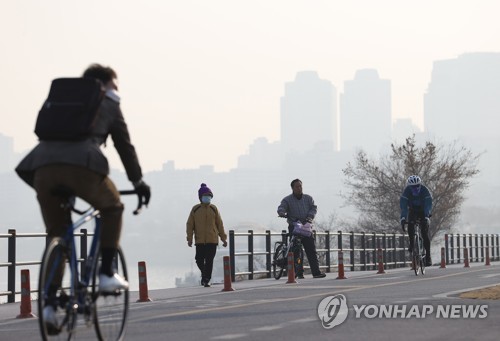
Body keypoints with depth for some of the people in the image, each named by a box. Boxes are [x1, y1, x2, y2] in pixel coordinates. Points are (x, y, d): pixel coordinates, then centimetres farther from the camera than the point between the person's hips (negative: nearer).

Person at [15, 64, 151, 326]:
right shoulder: (108, 104, 23)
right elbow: (124, 146, 26)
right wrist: (139, 182, 38)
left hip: (43, 166, 4)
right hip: (82, 166, -4)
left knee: (57, 236, 15)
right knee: (112, 207, 24)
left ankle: (50, 302, 4)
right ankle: (107, 274, 14)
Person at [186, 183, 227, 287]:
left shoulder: (214, 209, 5)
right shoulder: (195, 209, 2)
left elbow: (219, 224, 10)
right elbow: (190, 224, 3)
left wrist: (223, 238, 8)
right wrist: (189, 238, -4)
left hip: (212, 240, 0)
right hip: (200, 240, 0)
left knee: (209, 261, -3)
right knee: (199, 260, -1)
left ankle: (206, 280, 4)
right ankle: (204, 274, 28)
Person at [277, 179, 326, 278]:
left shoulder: (308, 198, 13)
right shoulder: (287, 200, 5)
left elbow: (313, 208, 5)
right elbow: (281, 207, -10)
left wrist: (310, 216, -14)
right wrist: (282, 213, -33)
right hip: (294, 227, -2)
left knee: (311, 250, -5)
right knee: (296, 251, -5)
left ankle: (316, 272, -9)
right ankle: (299, 272, 1)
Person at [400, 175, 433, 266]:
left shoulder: (425, 190, -27)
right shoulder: (407, 191, -24)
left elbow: (428, 204, -35)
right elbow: (403, 205, -32)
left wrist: (427, 216, -50)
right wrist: (403, 217, -46)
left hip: (423, 212, -2)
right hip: (413, 211, 2)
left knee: (425, 233, -15)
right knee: (410, 225, -28)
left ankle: (428, 257, -11)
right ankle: (412, 243, -3)